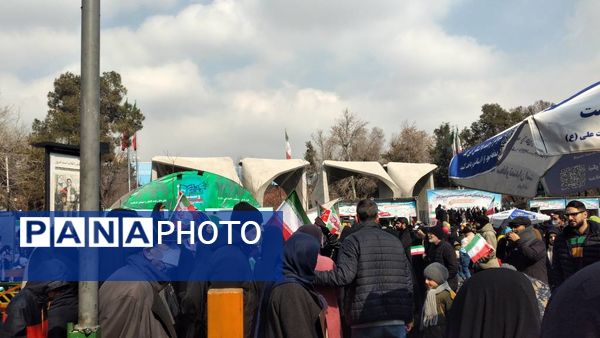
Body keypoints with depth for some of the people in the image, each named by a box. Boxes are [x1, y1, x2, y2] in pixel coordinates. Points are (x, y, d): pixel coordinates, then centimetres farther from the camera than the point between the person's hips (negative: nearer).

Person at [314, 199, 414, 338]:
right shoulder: (395, 241, 12)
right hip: (397, 321, 4)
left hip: (366, 322, -4)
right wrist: (409, 317, 21)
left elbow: (344, 275, -18)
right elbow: (408, 281, 13)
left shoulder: (353, 241, -4)